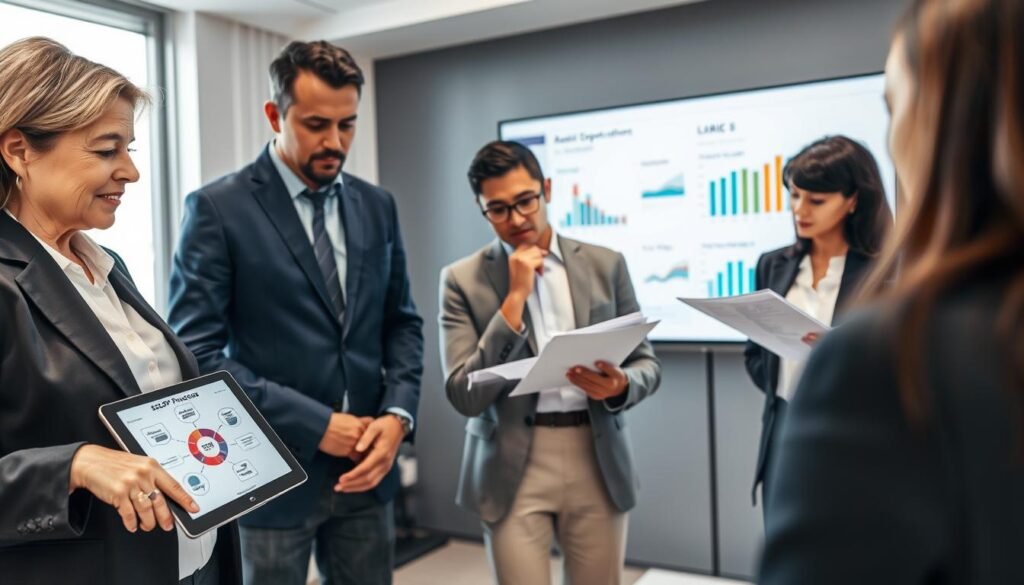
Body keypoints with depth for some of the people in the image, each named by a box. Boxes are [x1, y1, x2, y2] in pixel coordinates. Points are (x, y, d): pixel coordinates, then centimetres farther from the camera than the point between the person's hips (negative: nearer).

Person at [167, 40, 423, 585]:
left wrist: (398, 414, -6)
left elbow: (402, 323, 10)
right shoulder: (217, 208, -8)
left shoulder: (376, 206, 7)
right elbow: (196, 351, -12)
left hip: (366, 464, 4)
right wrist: (314, 424, -15)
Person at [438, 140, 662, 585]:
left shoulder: (606, 265, 3)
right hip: (513, 469, -2)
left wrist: (620, 385, -16)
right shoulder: (463, 280, -3)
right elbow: (464, 396, -11)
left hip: (598, 461, 2)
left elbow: (647, 364, 7)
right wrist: (514, 298, -16)